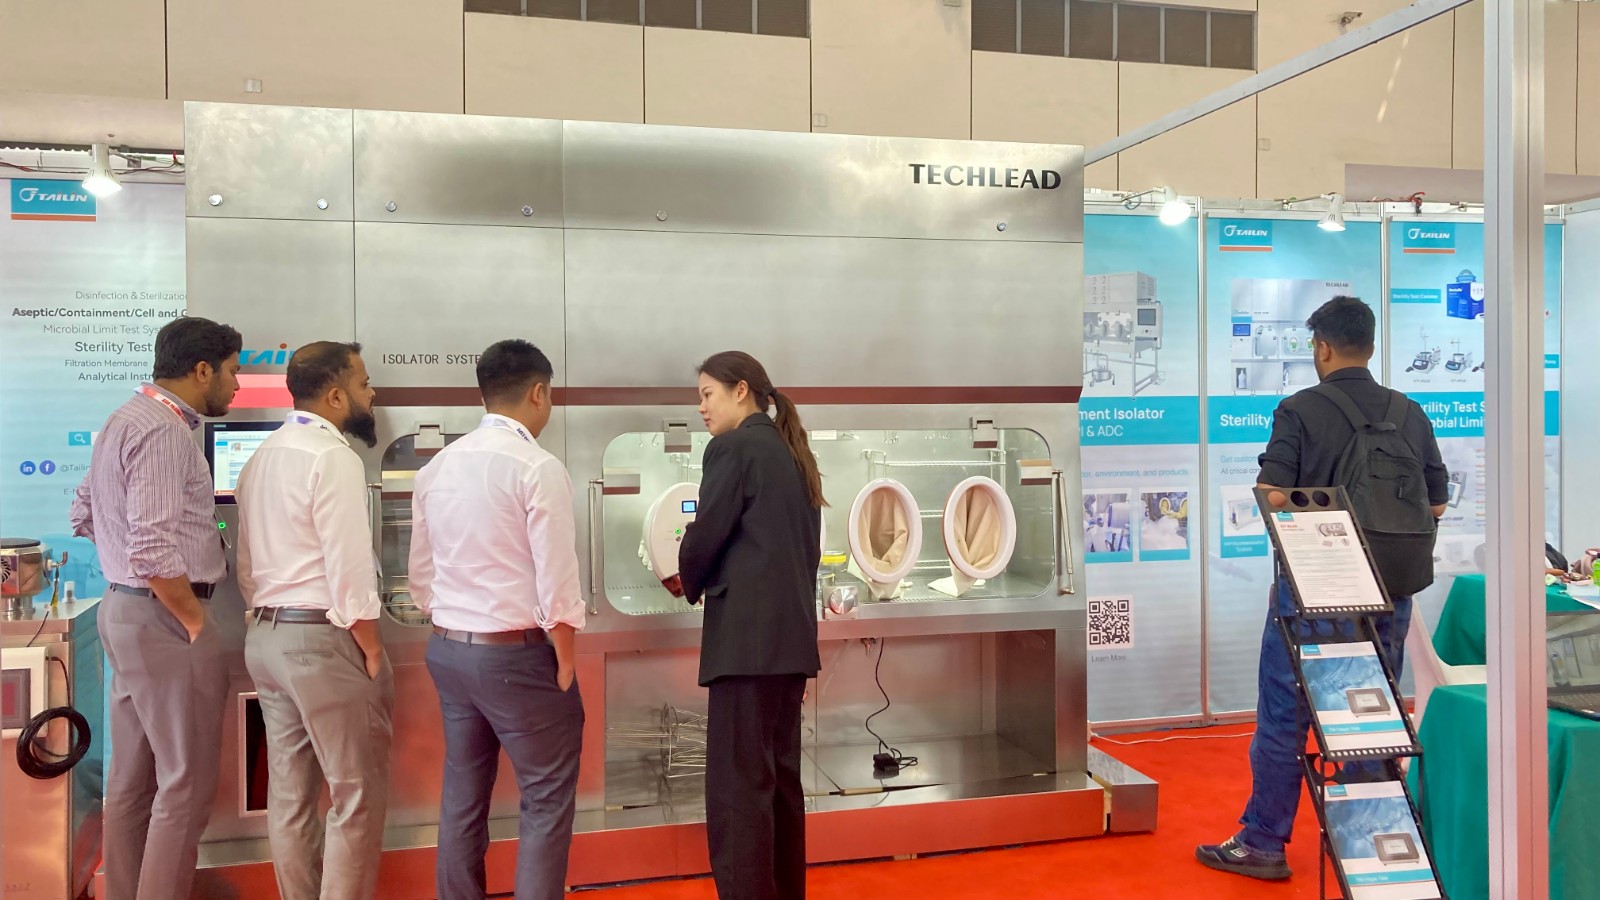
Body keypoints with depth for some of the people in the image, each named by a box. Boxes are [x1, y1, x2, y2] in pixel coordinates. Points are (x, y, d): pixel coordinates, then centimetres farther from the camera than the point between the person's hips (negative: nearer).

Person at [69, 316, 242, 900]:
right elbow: (154, 555, -24)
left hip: (125, 611, 10)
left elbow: (84, 516, 22)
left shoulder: (127, 419, 13)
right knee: (186, 784, -2)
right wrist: (198, 626, -15)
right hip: (164, 618, -10)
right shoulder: (163, 432, -18)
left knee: (132, 778, 17)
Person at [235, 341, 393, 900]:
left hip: (264, 637, 9)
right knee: (357, 794, 0)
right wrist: (372, 653, -12)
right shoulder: (332, 456, -15)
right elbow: (350, 569, -19)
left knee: (288, 791, 14)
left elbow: (247, 562, 14)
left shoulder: (263, 456, 13)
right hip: (323, 638, -9)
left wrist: (264, 624, 17)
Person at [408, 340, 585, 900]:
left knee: (462, 797, 17)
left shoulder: (437, 468, 7)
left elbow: (421, 575, 11)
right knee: (546, 801, 5)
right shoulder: (538, 468, -15)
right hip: (517, 654, -7)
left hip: (447, 650, 7)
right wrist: (565, 666, -6)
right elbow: (558, 585, -17)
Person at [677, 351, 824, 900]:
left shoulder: (733, 448, -7)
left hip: (747, 633, -9)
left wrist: (689, 583, 11)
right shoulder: (792, 452, 17)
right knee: (780, 775, 15)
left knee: (737, 783, -5)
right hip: (792, 631, 9)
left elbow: (705, 535, -10)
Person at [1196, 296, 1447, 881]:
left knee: (1283, 718, 4)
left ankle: (1262, 844, 11)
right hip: (1390, 593, 5)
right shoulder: (1410, 414, 4)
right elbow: (1436, 504, 8)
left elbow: (1270, 497, -15)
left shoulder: (1299, 411, -10)